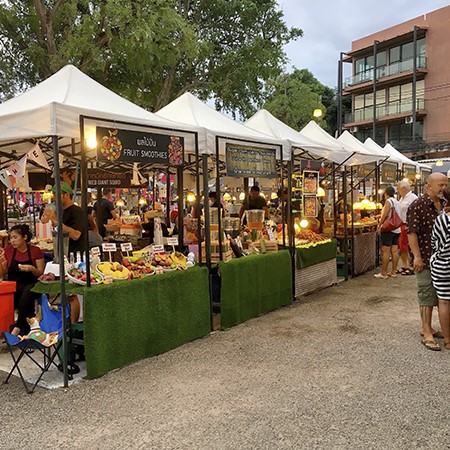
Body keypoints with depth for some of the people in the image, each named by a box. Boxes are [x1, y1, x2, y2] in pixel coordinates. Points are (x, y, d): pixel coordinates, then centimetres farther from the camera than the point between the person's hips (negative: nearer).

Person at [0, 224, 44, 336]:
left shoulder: (36, 251, 0)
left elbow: (41, 274, 1)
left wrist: (32, 269, -19)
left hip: (30, 285, -3)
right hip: (13, 285, 3)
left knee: (27, 292, -37)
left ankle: (18, 326, -34)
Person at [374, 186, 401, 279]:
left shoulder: (388, 201, -9)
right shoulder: (396, 201, 16)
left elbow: (385, 215, -16)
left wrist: (379, 226, -12)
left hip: (388, 229, -9)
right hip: (397, 229, 9)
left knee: (385, 251, -7)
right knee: (394, 251, 7)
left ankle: (383, 273, -6)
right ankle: (393, 272, 11)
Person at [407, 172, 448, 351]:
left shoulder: (443, 204, 10)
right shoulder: (418, 206, -14)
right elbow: (412, 232, -17)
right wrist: (417, 257, -20)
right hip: (425, 259, -8)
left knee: (436, 295, 15)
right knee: (427, 295, -3)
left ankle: (426, 327, 29)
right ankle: (427, 334, 4)